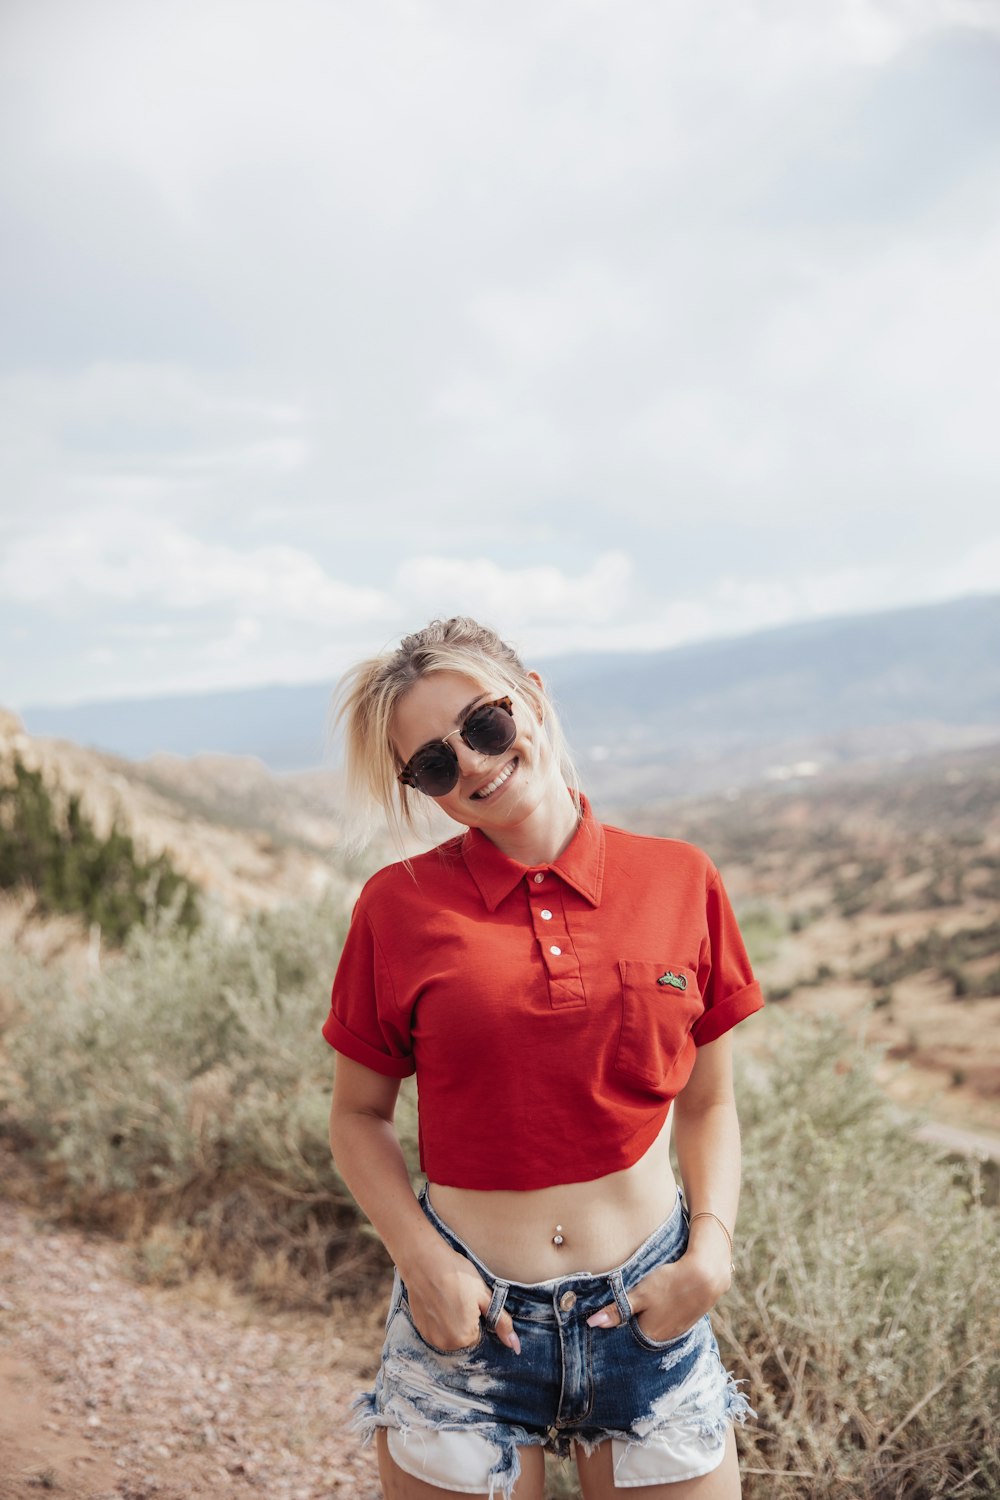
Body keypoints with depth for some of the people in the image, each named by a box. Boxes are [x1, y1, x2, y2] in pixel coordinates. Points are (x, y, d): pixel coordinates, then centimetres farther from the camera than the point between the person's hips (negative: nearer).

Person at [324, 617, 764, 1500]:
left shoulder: (679, 881, -2)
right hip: (468, 1315, -1)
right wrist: (421, 1258, -10)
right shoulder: (400, 906, -5)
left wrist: (712, 1247, -7)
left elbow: (708, 1104, 7)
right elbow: (359, 1116, 3)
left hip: (649, 1314, 1)